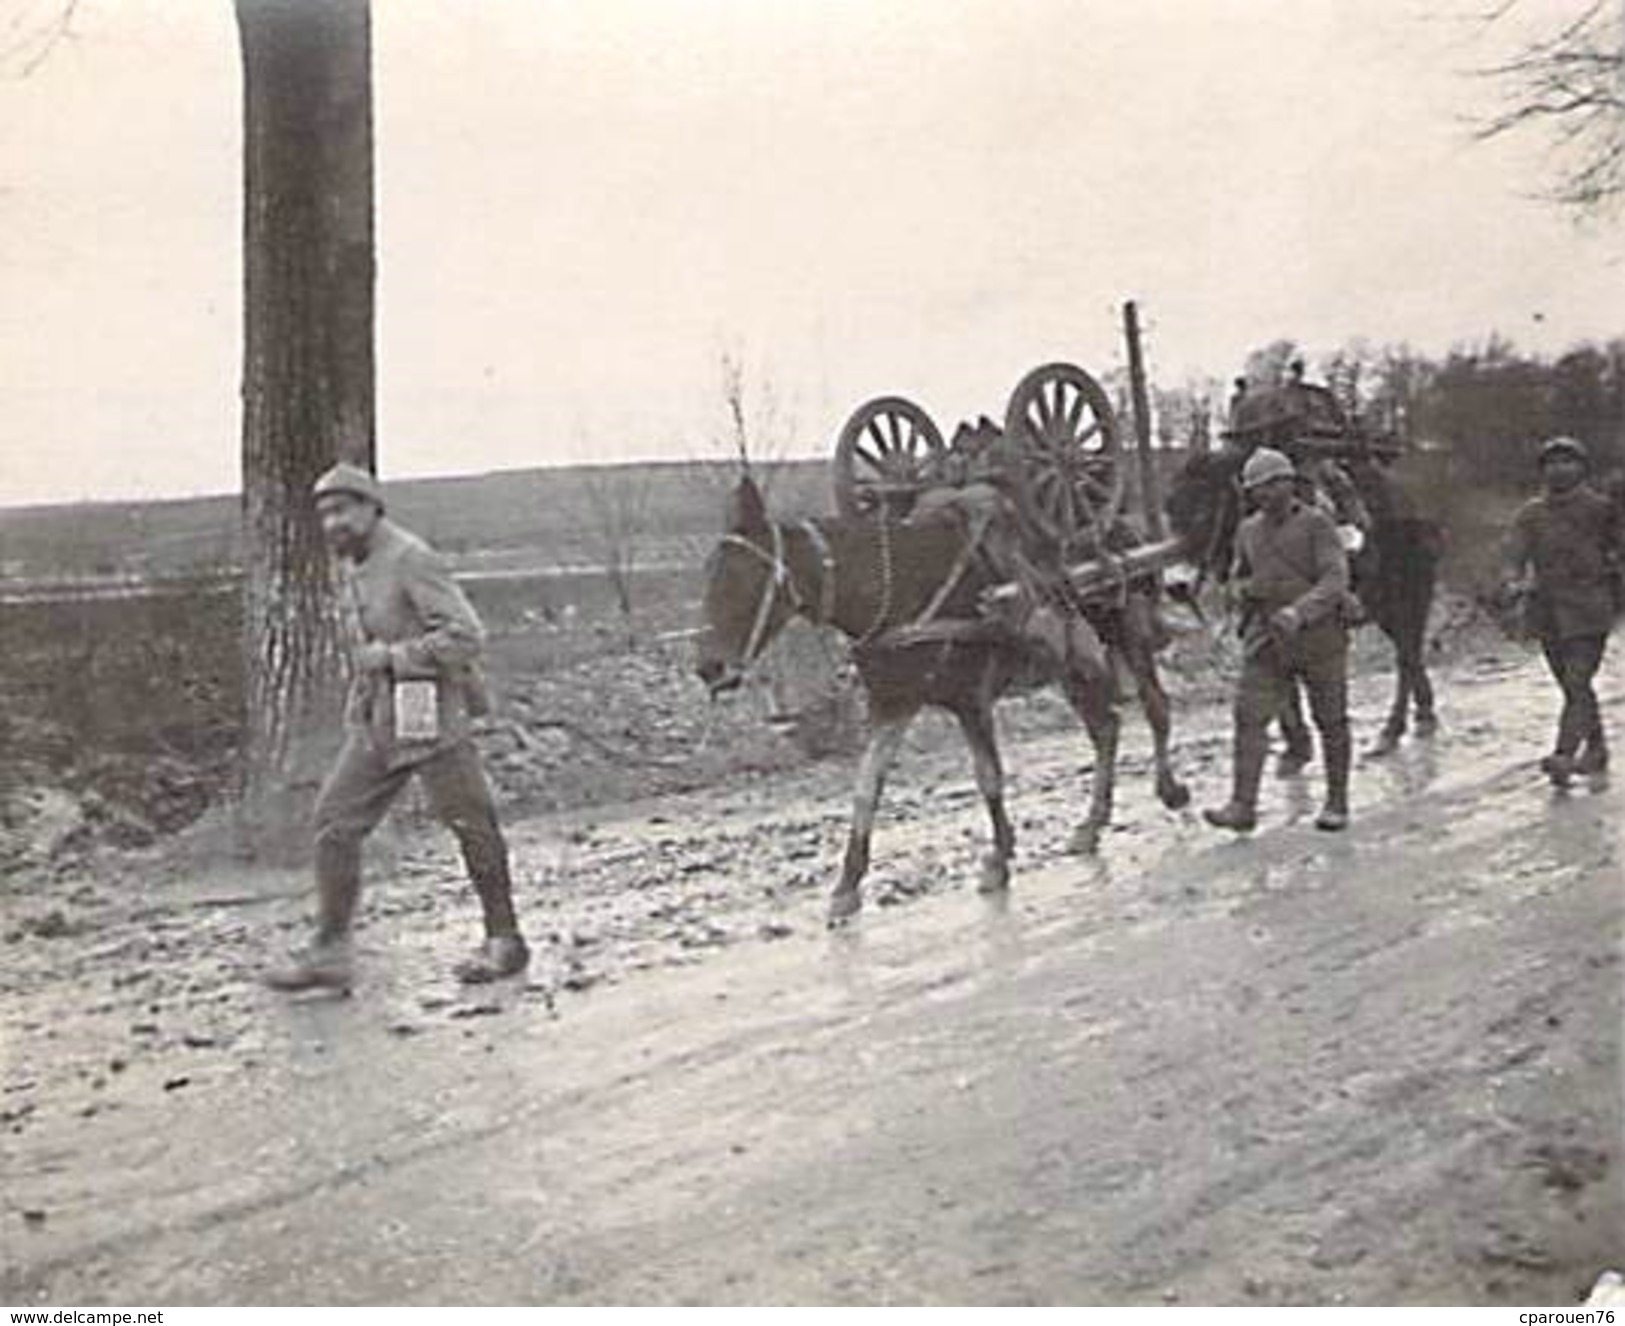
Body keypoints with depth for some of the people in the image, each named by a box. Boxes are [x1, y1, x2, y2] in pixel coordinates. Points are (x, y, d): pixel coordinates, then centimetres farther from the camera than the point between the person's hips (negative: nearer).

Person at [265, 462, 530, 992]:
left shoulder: (411, 560, -14)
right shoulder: (350, 568, 12)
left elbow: (466, 635, -21)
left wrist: (391, 656, -19)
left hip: (431, 718, -8)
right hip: (376, 723, 8)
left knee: (471, 825, 3)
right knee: (335, 821, 1)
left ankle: (504, 941, 17)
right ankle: (329, 953, 6)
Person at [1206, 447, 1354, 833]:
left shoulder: (1316, 524, -8)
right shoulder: (1248, 530, 9)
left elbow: (1334, 579, -19)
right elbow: (1239, 579, 25)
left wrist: (1299, 612, -34)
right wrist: (1245, 588, 0)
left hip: (1318, 638, -4)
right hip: (1266, 641, 4)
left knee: (1331, 721, 7)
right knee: (1249, 717, -7)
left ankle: (1337, 803, 21)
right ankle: (1243, 806, -8)